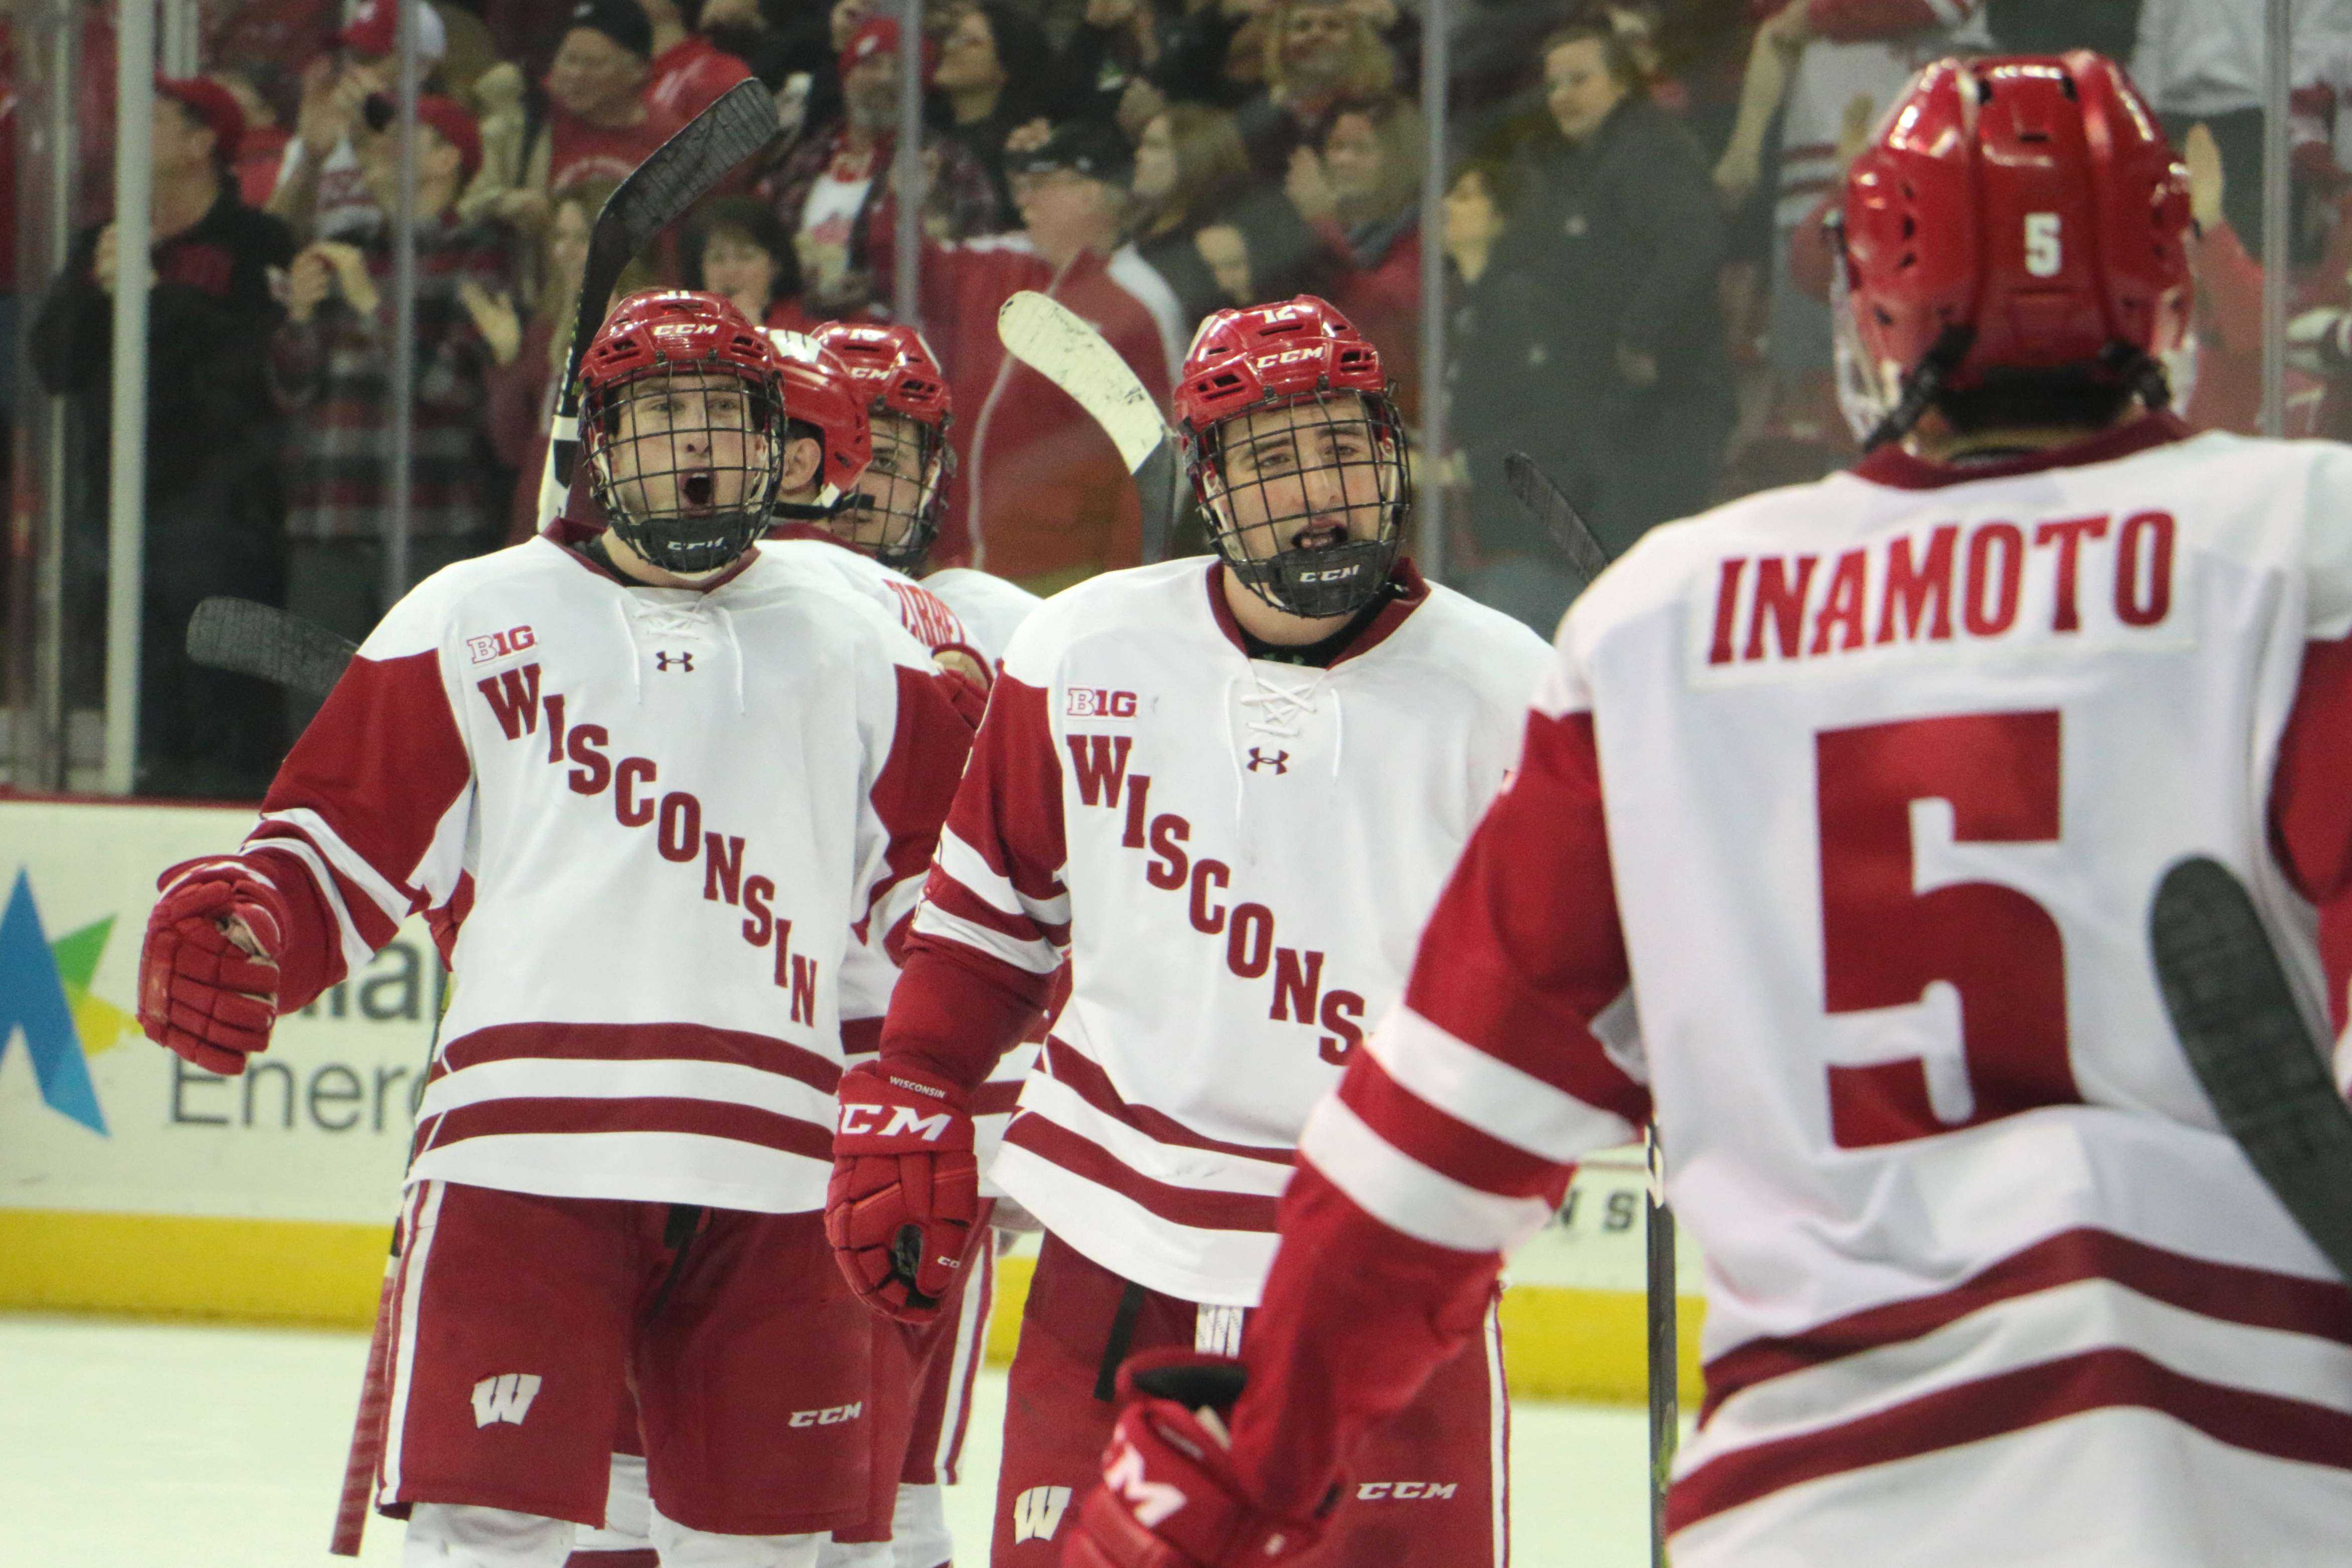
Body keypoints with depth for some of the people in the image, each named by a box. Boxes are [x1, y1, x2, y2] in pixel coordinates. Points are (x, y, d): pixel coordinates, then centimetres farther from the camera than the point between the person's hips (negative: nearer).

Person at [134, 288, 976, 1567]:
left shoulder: (860, 654, 17)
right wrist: (234, 928, -9)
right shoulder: (471, 623, 11)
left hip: (771, 1174, 2)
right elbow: (342, 852, 9)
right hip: (525, 1157, -2)